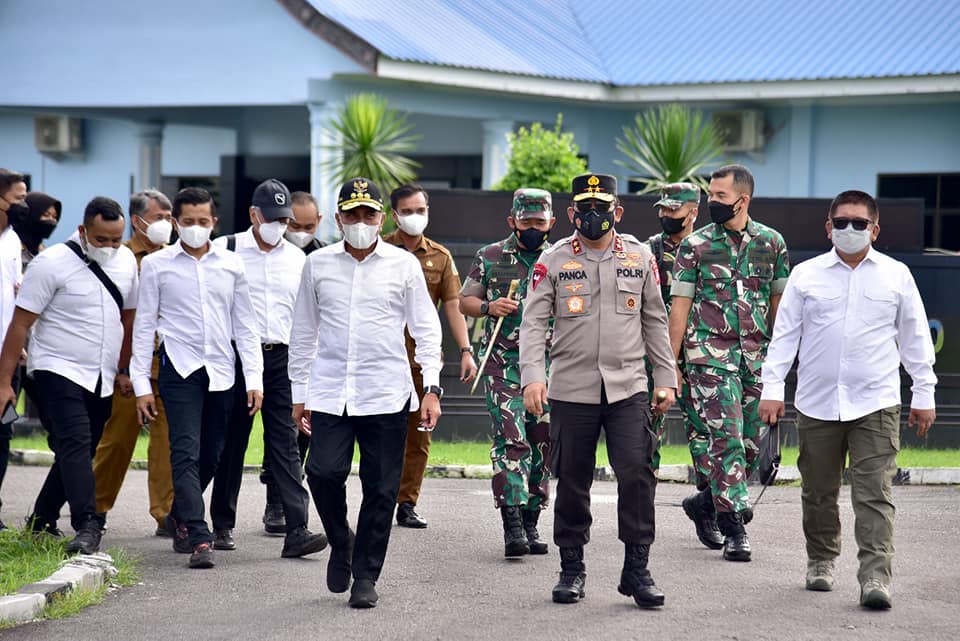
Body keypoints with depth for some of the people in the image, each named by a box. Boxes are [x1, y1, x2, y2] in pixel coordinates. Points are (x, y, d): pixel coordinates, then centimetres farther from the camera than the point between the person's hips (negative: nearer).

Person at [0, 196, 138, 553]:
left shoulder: (126, 262, 7)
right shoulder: (52, 264, -10)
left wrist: (122, 370, 20)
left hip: (101, 380, 6)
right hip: (58, 373, -6)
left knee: (79, 453, 10)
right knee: (75, 444, -20)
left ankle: (41, 522, 23)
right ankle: (87, 527, -28)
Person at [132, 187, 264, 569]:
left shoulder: (231, 265, 8)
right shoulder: (156, 265, 2)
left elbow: (244, 325, 11)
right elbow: (144, 325, 4)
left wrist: (254, 378, 4)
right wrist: (141, 385, -1)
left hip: (221, 372, 3)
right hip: (180, 369, -3)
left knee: (211, 456, 9)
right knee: (186, 453, -13)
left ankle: (180, 515, 33)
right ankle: (199, 539, -17)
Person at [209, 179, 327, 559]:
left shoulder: (297, 259, 12)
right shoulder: (225, 250, 1)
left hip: (282, 358, 2)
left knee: (285, 444, -4)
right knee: (231, 443, 6)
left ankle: (296, 530, -11)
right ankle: (223, 525, 18)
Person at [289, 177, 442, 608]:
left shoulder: (403, 265, 4)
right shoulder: (318, 264, 8)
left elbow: (426, 330, 6)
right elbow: (303, 332, 15)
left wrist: (431, 387, -2)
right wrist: (299, 392, 13)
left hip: (387, 394, -1)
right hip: (330, 392, 1)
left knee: (381, 490, 0)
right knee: (323, 473, -14)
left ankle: (366, 576, 13)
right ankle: (340, 543, 15)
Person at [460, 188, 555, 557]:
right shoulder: (490, 258, 5)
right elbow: (465, 301, 9)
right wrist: (489, 307, -10)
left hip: (548, 369, 3)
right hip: (503, 365, -3)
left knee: (541, 446, 7)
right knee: (512, 441, -14)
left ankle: (530, 523, 17)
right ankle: (512, 526, -17)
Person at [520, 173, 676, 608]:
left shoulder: (640, 258, 8)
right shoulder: (553, 261, 2)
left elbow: (655, 322, 14)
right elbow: (533, 322, -3)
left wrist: (665, 378, 10)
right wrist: (532, 376, -16)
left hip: (628, 388, 1)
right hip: (571, 390, -1)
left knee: (637, 473, -10)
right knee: (572, 483, 6)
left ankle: (637, 570, -1)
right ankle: (571, 568, 19)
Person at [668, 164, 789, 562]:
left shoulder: (772, 243, 7)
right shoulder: (694, 245, 1)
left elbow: (778, 302, 13)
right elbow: (679, 307, 1)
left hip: (758, 356, 3)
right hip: (711, 354, -3)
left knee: (753, 444, 7)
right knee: (727, 439, -11)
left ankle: (705, 502, 29)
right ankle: (734, 528, -7)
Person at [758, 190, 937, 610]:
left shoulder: (896, 275, 6)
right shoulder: (806, 275, 6)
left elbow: (915, 338, 11)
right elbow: (784, 335, 7)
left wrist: (924, 394, 9)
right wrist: (772, 389, 1)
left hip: (875, 403, -1)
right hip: (817, 403, 1)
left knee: (874, 494, -10)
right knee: (819, 492, 10)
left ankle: (875, 577, -13)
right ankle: (821, 562, 28)